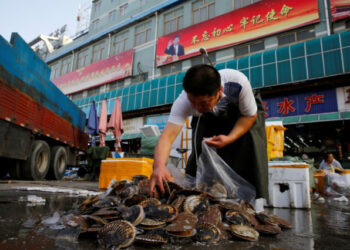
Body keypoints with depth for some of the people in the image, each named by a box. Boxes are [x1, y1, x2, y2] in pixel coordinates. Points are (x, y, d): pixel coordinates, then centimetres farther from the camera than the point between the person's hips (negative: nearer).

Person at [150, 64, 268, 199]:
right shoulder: (183, 102, -38)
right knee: (200, 146, -18)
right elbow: (167, 136, -47)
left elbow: (250, 116, -24)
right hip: (209, 119, 1)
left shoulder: (238, 83, -41)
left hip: (241, 113, 0)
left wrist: (230, 138, -40)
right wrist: (159, 165, -66)